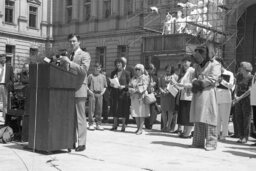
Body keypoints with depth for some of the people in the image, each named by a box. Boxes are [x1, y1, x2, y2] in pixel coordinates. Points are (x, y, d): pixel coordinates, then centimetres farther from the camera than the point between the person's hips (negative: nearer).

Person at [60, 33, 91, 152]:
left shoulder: (85, 55, 0)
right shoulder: (69, 56, 21)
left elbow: (84, 69, -17)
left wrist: (69, 63, -18)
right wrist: (62, 63, 4)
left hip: (79, 90, -7)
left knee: (80, 118, -5)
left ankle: (81, 143, 0)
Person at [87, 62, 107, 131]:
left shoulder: (103, 76, 13)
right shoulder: (90, 76, 6)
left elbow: (105, 86, 17)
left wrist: (103, 91, 2)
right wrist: (89, 91, -6)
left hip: (100, 94, 2)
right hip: (92, 94, -2)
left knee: (99, 110, 3)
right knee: (91, 109, -4)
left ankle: (98, 124, 10)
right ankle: (91, 124, 0)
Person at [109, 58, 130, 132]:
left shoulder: (126, 73, 0)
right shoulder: (113, 73, 11)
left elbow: (129, 83, -1)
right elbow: (110, 82, 16)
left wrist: (123, 86, -17)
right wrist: (111, 84, -6)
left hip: (123, 93, -4)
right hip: (115, 93, 4)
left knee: (123, 109, -1)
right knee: (115, 109, 6)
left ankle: (123, 125, 8)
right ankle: (115, 125, 15)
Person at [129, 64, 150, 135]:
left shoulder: (145, 78, -1)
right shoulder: (134, 78, 17)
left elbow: (144, 87, -11)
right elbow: (130, 86, 11)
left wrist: (136, 90, -17)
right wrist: (132, 90, -10)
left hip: (141, 97, -5)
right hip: (134, 97, 6)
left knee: (141, 114, -5)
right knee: (136, 113, 6)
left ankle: (140, 129, -3)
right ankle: (138, 128, 15)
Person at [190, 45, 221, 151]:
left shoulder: (215, 64, -1)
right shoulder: (198, 65, 21)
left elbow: (213, 79, -10)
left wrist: (200, 83, -9)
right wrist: (195, 82, 1)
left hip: (208, 93, -6)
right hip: (198, 94, 6)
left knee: (208, 118, -9)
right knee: (198, 119, 5)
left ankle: (211, 143, -5)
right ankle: (198, 142, 10)